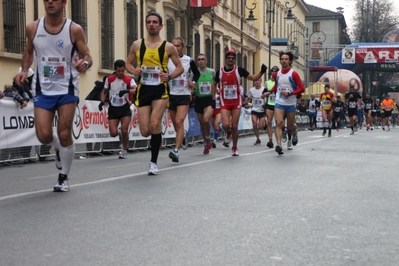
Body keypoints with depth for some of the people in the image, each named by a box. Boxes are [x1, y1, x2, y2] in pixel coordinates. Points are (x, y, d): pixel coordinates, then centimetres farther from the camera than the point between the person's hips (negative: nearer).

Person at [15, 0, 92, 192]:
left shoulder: (74, 30, -8)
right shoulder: (33, 28, -1)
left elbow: (87, 56, -2)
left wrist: (84, 63, -25)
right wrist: (24, 70, 1)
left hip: (67, 89, -2)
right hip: (42, 90, 2)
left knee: (64, 134, -2)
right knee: (44, 136, -8)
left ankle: (64, 177, 17)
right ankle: (58, 148, 30)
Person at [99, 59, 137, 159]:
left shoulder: (129, 80, -9)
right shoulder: (109, 79, 1)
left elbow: (136, 89, -28)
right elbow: (104, 92, 14)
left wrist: (127, 91, -46)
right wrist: (102, 101, -4)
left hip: (125, 108, -2)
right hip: (113, 109, 2)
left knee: (124, 131, -12)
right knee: (113, 133, -8)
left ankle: (124, 151, 12)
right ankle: (120, 134, 31)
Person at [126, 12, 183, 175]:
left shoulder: (168, 47, 1)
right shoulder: (137, 45, 5)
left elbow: (180, 68, 8)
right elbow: (128, 63, 15)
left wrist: (170, 76, -12)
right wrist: (133, 71, -8)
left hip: (160, 90, -2)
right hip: (143, 90, 2)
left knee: (154, 125, -18)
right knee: (145, 131, -2)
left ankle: (153, 162, -2)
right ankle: (157, 134, 38)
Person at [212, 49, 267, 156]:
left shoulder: (239, 70, -3)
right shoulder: (220, 71, 1)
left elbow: (254, 78, -1)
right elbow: (214, 84, 17)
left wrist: (261, 72, -19)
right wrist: (213, 98, 9)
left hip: (236, 102, 0)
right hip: (224, 103, 0)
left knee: (234, 126, 1)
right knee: (226, 125, -16)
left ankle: (234, 148, 19)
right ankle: (228, 132, 23)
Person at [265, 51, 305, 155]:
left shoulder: (293, 74, -7)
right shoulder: (276, 74, 6)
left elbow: (301, 89, -10)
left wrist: (289, 93, -19)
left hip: (291, 104, -2)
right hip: (279, 103, 2)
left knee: (290, 126, 9)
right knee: (279, 123, -17)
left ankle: (295, 133, 45)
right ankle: (279, 145, -25)